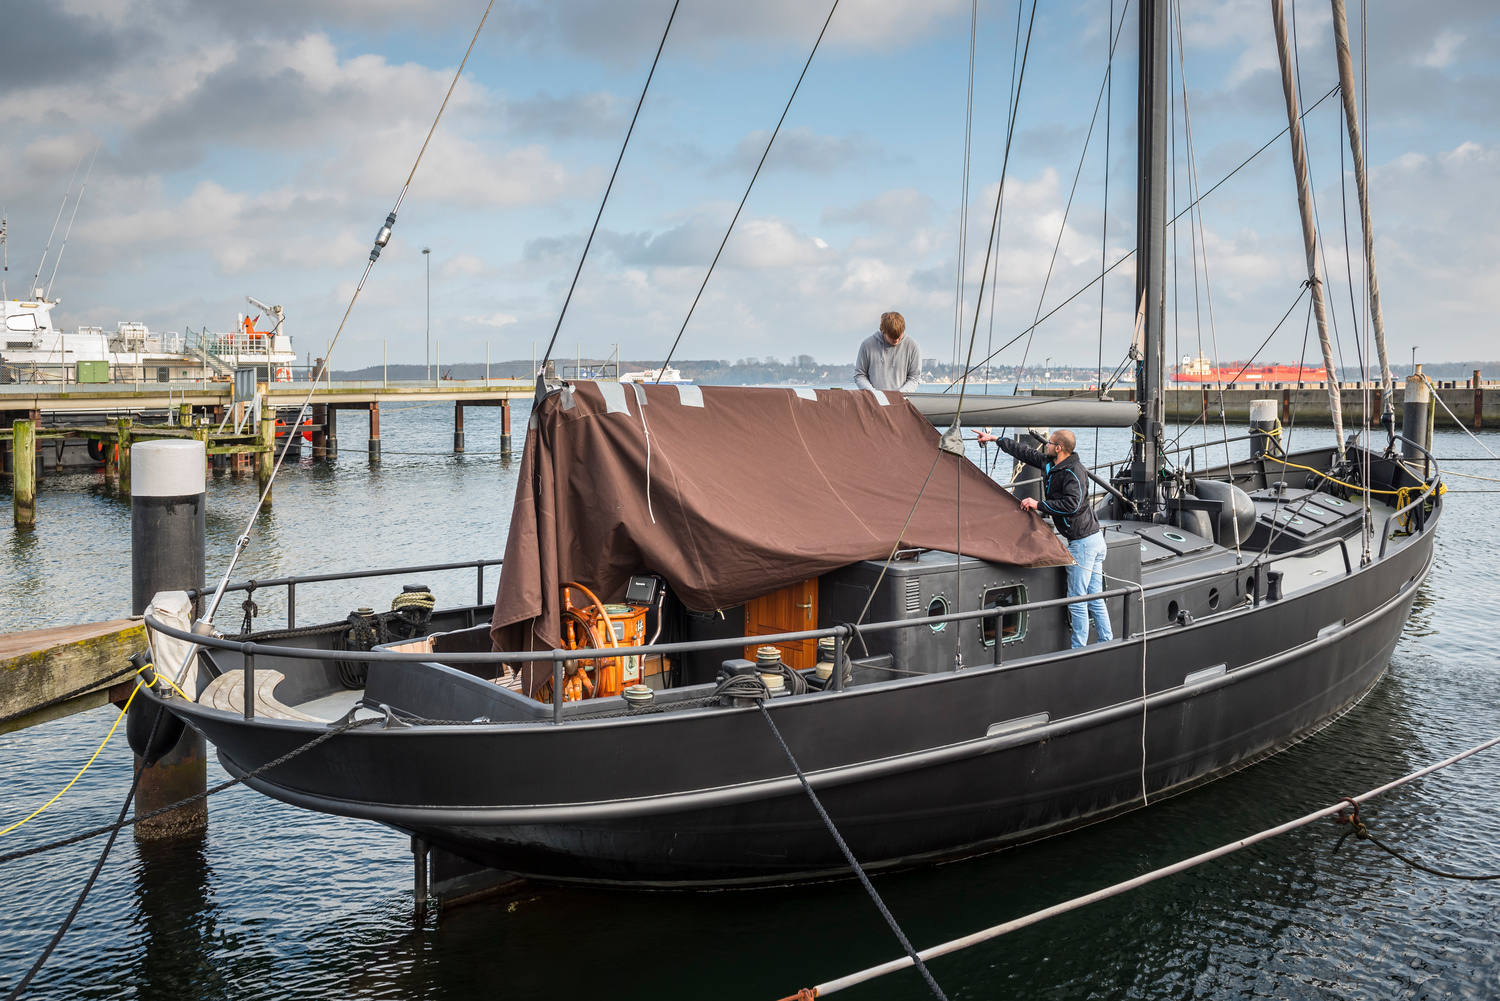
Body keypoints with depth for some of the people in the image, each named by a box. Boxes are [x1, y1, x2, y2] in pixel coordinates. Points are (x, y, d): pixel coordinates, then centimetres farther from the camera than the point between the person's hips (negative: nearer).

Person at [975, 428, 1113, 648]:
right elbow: (1025, 452, 21)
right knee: (1095, 598, 11)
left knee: (1076, 598, -5)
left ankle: (1079, 650, 0)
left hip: (1083, 542, -10)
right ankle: (1106, 643, 15)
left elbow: (1072, 504, -29)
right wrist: (995, 439, 27)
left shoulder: (1073, 472, -18)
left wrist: (1039, 505, -21)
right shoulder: (1049, 464, 10)